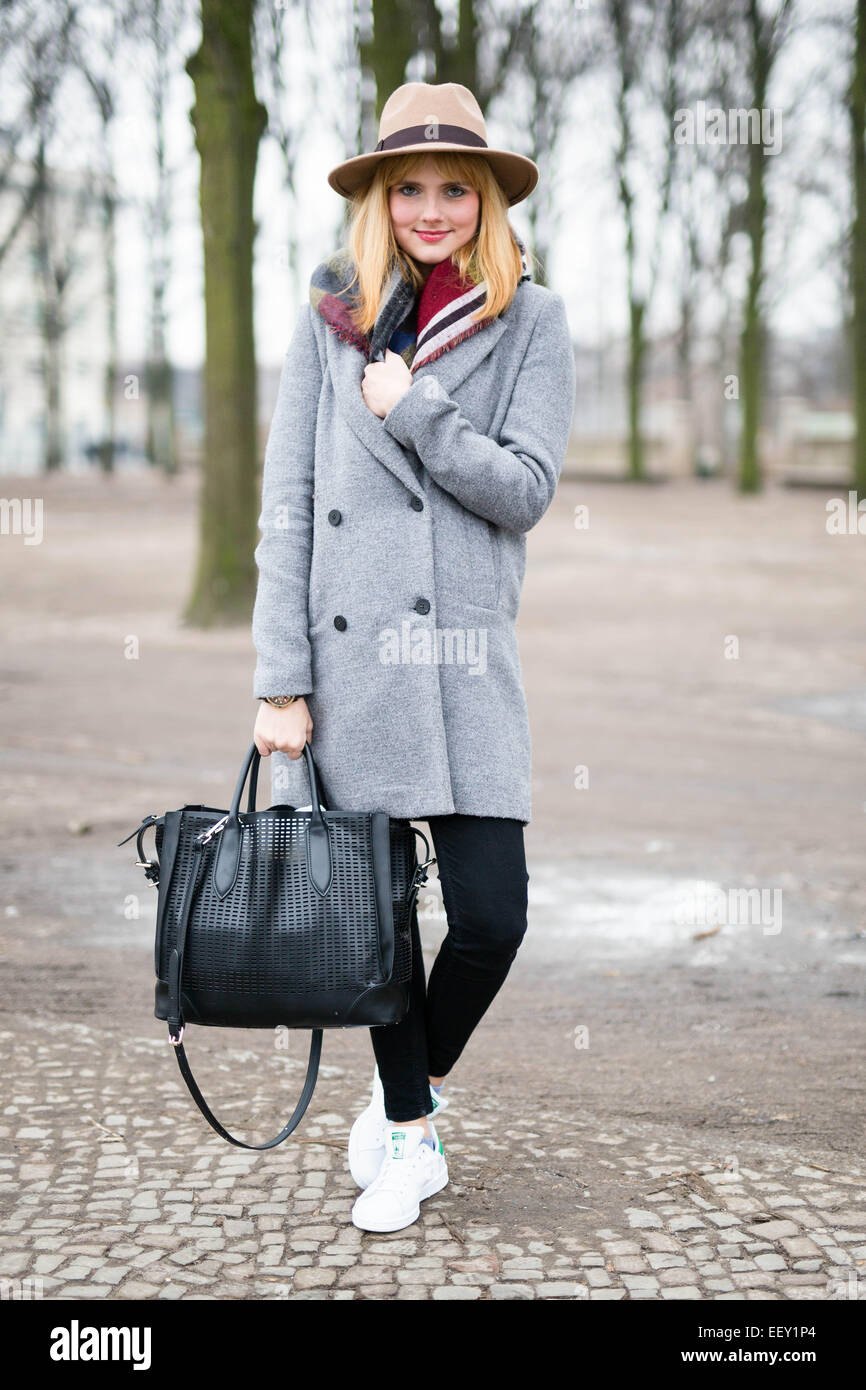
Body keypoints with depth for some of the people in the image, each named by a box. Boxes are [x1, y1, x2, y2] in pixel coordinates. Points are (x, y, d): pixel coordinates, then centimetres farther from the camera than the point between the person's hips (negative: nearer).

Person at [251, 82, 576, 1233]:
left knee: (492, 915, -5)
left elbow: (526, 490, -4)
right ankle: (413, 1138, 25)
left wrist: (412, 407, -9)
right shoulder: (332, 319, 6)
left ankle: (412, 1089, 25)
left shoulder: (531, 321, 5)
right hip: (347, 653, 1)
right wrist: (281, 680, -4)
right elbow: (288, 505, 2)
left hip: (465, 657, 0)